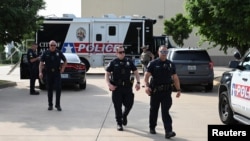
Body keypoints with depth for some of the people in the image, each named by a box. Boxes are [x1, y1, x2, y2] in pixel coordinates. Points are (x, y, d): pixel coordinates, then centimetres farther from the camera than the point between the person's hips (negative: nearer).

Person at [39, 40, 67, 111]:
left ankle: (58, 105, 1)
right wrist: (40, 72, -15)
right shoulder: (45, 53, 0)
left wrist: (63, 68, 4)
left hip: (57, 73, 0)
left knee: (58, 88, -7)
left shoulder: (59, 53, 2)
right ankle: (50, 105, 16)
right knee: (49, 89, 6)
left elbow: (65, 61, 14)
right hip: (49, 73, 0)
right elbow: (41, 63, -4)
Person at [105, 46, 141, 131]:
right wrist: (109, 84, -14)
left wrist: (138, 82, -3)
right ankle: (119, 123, 14)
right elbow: (107, 74, 1)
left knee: (129, 104, 2)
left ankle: (124, 116, 33)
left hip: (127, 87, 2)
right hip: (116, 88, -2)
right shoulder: (113, 63, 1)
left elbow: (136, 72, 11)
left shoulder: (129, 61, 8)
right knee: (118, 106, 1)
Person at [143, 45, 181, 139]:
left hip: (166, 92, 1)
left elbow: (175, 78, 13)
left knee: (165, 111, -7)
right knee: (154, 110, 13)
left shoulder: (170, 64, 9)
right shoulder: (153, 63, 0)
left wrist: (178, 89, 6)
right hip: (155, 91, -1)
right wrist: (146, 86, -24)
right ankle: (152, 128, 30)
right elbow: (146, 76, -8)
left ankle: (168, 131, -14)